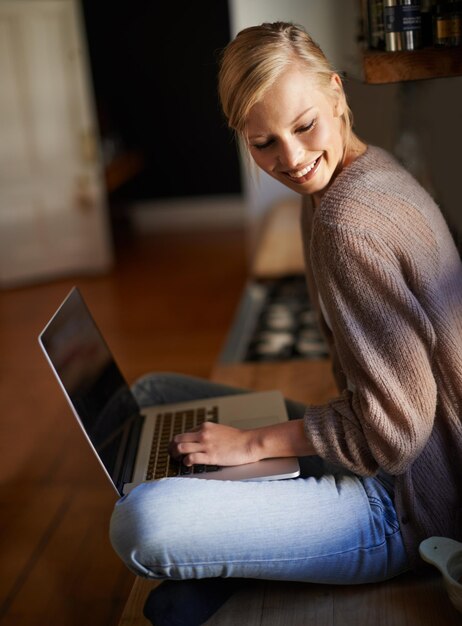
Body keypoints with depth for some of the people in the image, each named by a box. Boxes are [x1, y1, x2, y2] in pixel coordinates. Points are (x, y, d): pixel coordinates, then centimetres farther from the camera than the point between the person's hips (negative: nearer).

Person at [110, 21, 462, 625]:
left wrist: (253, 442, -16)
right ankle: (212, 575, 22)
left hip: (404, 507, -10)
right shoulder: (369, 169, 4)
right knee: (152, 393, 15)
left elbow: (394, 429, -25)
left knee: (142, 523, -29)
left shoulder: (348, 224, -28)